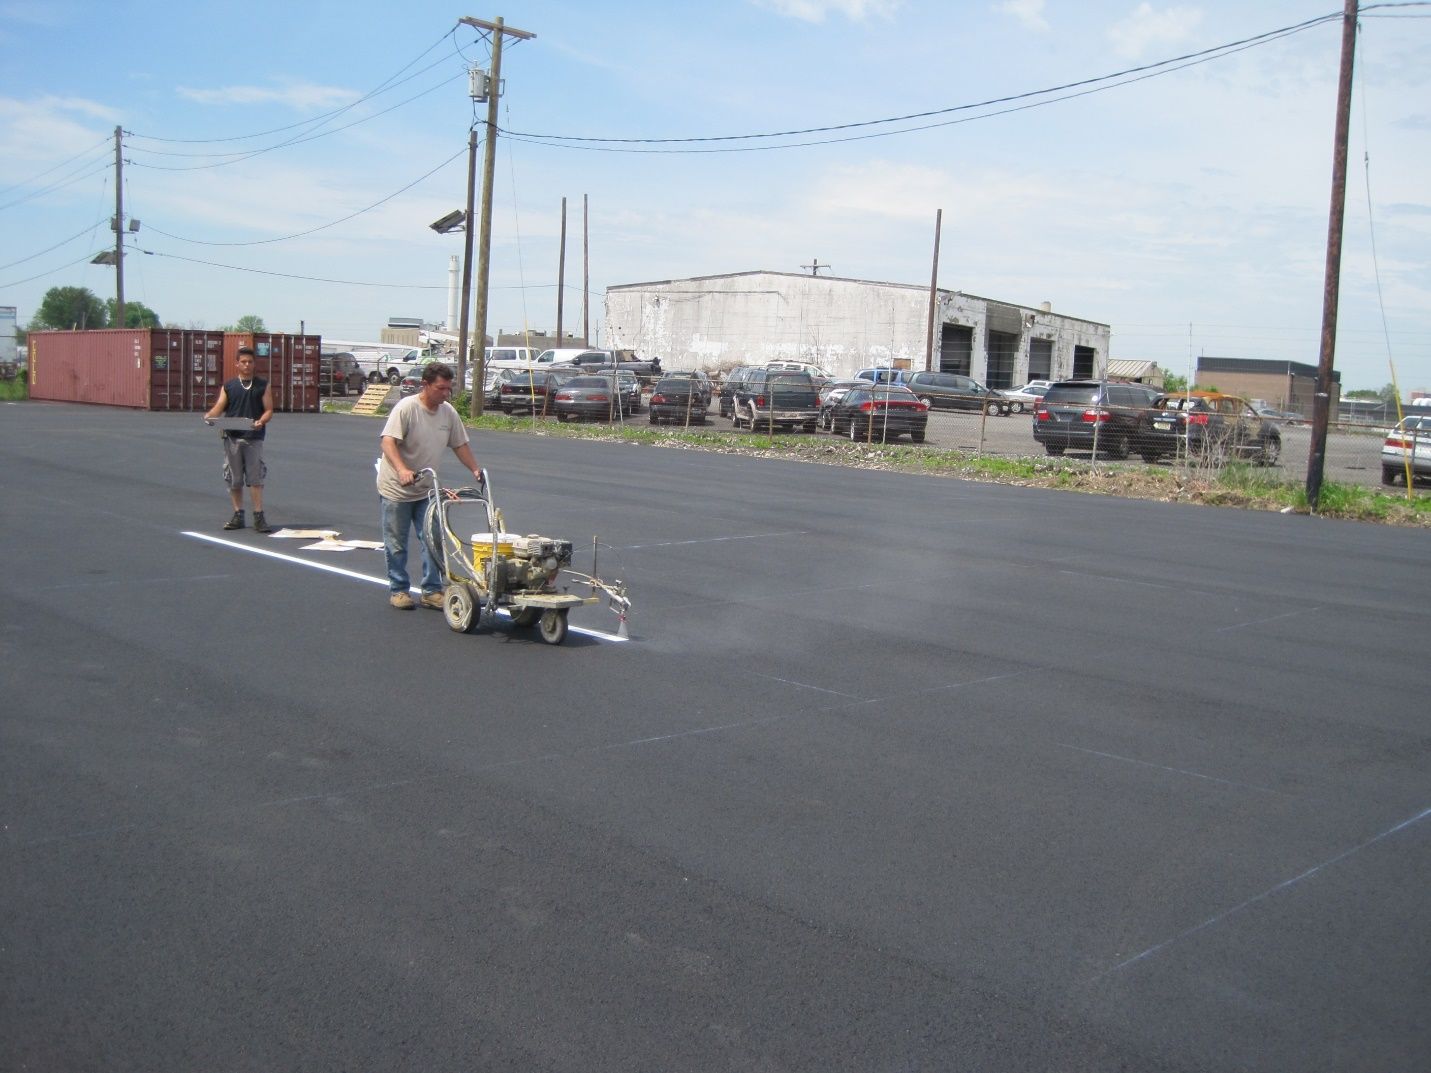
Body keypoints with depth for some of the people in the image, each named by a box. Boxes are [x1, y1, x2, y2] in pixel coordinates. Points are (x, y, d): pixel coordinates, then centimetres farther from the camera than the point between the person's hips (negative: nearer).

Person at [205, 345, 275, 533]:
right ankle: (238, 515, 15)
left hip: (254, 438, -2)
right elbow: (219, 407, 3)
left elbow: (269, 409, 3)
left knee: (255, 477, -7)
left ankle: (259, 517, -5)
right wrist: (209, 416, -19)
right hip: (232, 438, 2)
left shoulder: (262, 385, 8)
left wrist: (262, 421, -18)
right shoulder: (228, 387, 10)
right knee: (234, 479, 6)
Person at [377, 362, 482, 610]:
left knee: (431, 541, 2)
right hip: (396, 489, -5)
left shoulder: (448, 412, 1)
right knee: (397, 545, 6)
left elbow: (459, 444, 13)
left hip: (426, 489, 5)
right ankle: (398, 590, 18)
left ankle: (431, 590, 10)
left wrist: (475, 469, 4)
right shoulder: (406, 408, -18)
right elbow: (388, 441, -27)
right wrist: (402, 470, -42)